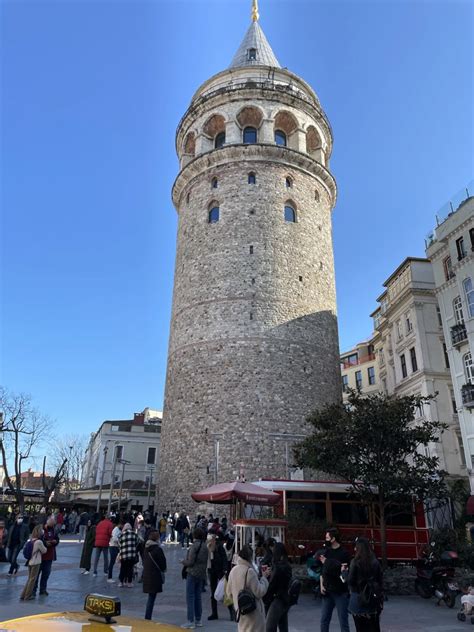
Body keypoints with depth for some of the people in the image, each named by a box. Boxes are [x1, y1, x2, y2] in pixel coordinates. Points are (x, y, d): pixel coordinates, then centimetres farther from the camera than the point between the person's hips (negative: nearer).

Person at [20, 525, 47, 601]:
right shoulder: (39, 542, -20)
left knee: (29, 578, 19)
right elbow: (44, 551, -8)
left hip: (29, 562, 7)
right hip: (35, 563, -7)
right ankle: (27, 596, 14)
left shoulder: (30, 540, 1)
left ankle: (23, 595, 23)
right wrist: (45, 547, 12)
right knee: (32, 579, 7)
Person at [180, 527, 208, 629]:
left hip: (192, 574, -7)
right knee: (198, 597, 14)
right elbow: (205, 562, 11)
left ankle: (191, 621, 0)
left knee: (190, 597, -1)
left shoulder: (195, 546, -16)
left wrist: (183, 561, 0)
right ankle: (198, 620, 21)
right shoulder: (205, 546, 7)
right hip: (202, 574, 7)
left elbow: (190, 562, -16)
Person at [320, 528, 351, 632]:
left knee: (343, 622, 3)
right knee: (324, 620, 11)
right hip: (327, 591, 5)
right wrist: (322, 585, 4)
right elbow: (322, 569, 13)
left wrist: (343, 571, -29)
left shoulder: (344, 553, -9)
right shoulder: (326, 551, 7)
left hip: (341, 592, -5)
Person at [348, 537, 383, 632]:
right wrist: (379, 594, 12)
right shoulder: (375, 562, 0)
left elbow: (350, 581, -12)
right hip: (373, 598, 4)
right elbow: (380, 580, 4)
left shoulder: (355, 562, -13)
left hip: (358, 598, -4)